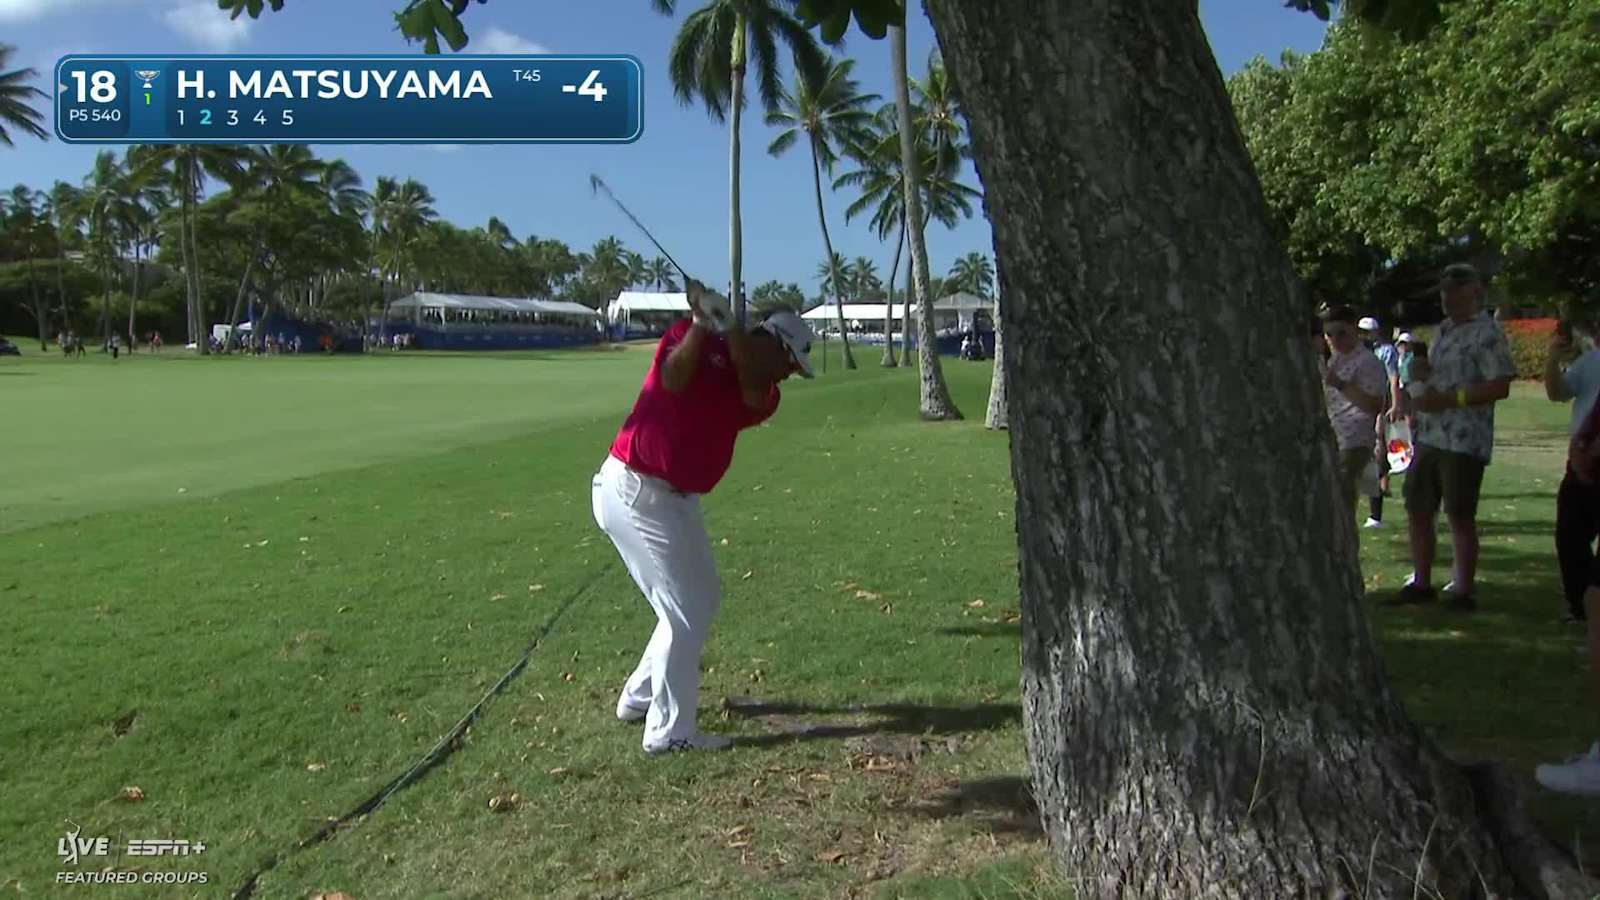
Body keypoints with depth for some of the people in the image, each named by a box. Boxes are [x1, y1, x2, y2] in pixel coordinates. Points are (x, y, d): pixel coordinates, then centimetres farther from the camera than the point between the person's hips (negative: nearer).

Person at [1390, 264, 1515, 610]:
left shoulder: (1487, 334, -10)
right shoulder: (1445, 330, 16)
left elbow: (1500, 387, -17)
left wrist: (1448, 398, -20)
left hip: (1464, 441, -8)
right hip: (1429, 436, 9)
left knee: (1460, 517, -1)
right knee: (1418, 510, 11)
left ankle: (1464, 591, 10)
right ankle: (1421, 584, 22)